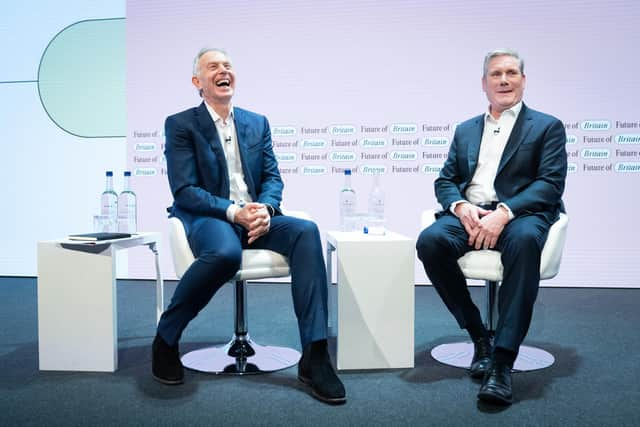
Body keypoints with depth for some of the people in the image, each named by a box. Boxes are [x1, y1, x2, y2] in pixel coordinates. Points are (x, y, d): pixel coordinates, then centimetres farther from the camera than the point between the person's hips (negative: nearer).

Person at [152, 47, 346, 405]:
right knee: (226, 252, -39)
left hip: (256, 216, 4)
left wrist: (265, 209, -13)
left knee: (306, 231, -26)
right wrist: (232, 212, -21)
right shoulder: (180, 125, 3)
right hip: (207, 217, -4)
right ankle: (166, 338, -12)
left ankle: (315, 355, -26)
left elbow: (273, 178, 10)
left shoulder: (258, 123, 17)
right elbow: (184, 190, -7)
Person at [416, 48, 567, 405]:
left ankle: (503, 361, -35)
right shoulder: (465, 130, 24)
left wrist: (504, 213, -19)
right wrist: (460, 206, -8)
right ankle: (479, 336, -12)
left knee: (524, 240, -40)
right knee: (430, 241, -30)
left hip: (521, 213, -3)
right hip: (469, 213, 3)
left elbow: (551, 184, -2)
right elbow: (445, 180, 17)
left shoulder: (547, 127, 12)